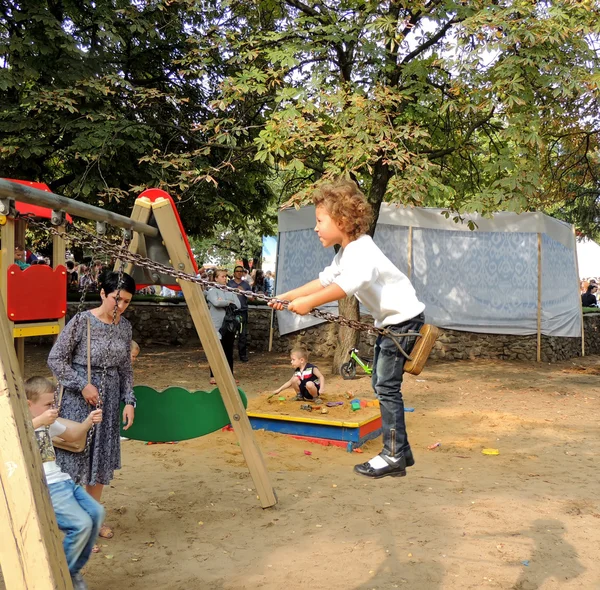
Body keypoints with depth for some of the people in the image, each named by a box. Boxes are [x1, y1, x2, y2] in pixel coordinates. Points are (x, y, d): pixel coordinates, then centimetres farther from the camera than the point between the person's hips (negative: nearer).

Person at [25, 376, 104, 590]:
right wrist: (40, 421, -37)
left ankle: (73, 570, 13)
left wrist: (89, 421, 12)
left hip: (62, 481, 8)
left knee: (96, 513, -7)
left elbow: (71, 435, 30)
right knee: (81, 523, -22)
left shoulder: (48, 422, 16)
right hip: (42, 489, -8)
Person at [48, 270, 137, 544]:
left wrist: (129, 400, 3)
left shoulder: (124, 326, 4)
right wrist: (83, 385, -17)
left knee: (102, 459, 13)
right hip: (79, 398, -6)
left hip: (109, 398, 6)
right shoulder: (81, 321, -14)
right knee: (76, 458, -2)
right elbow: (55, 359, -12)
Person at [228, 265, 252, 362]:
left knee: (243, 334, -1)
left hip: (243, 311, 1)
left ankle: (243, 354, 5)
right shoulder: (229, 283, 8)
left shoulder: (246, 284, 13)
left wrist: (243, 291, -7)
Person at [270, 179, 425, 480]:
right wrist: (287, 296, 1)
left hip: (404, 319, -11)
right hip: (389, 321, 11)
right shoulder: (346, 254, 10)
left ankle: (393, 456, -2)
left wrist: (308, 303, -44)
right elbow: (324, 281, 10)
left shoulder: (361, 250, -25)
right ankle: (399, 451, 21)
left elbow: (349, 284, -44)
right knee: (382, 385, 13)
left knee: (387, 387, -9)